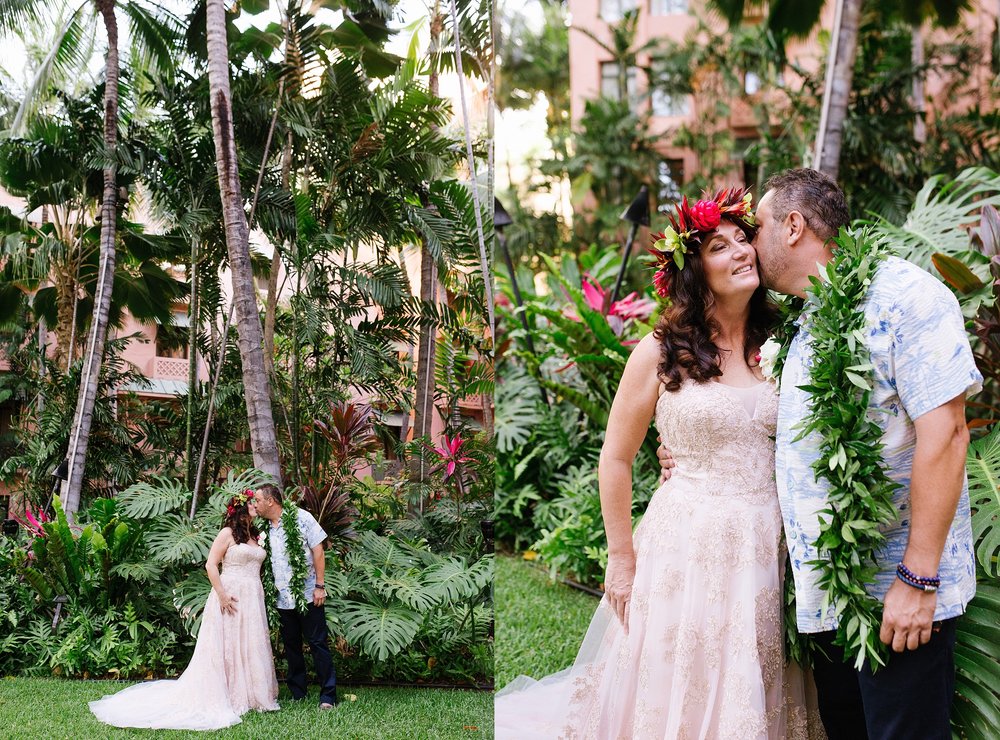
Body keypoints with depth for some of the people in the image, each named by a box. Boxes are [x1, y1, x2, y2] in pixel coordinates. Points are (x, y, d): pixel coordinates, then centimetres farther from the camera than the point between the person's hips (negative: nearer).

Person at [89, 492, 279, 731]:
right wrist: (222, 595, -18)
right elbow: (211, 565, -11)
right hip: (231, 597, -7)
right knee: (225, 647, -2)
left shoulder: (254, 535, 16)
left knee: (250, 646, 8)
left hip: (253, 599, 7)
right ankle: (223, 695, 4)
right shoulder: (228, 533, -4)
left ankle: (249, 695, 16)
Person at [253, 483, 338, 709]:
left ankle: (328, 696, 0)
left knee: (318, 644, -3)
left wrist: (319, 586, -12)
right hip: (283, 599, 5)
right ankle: (297, 695, 20)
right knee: (291, 647, 11)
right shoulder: (265, 529, 9)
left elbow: (318, 550, -7)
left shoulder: (300, 517, -5)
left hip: (308, 595, -5)